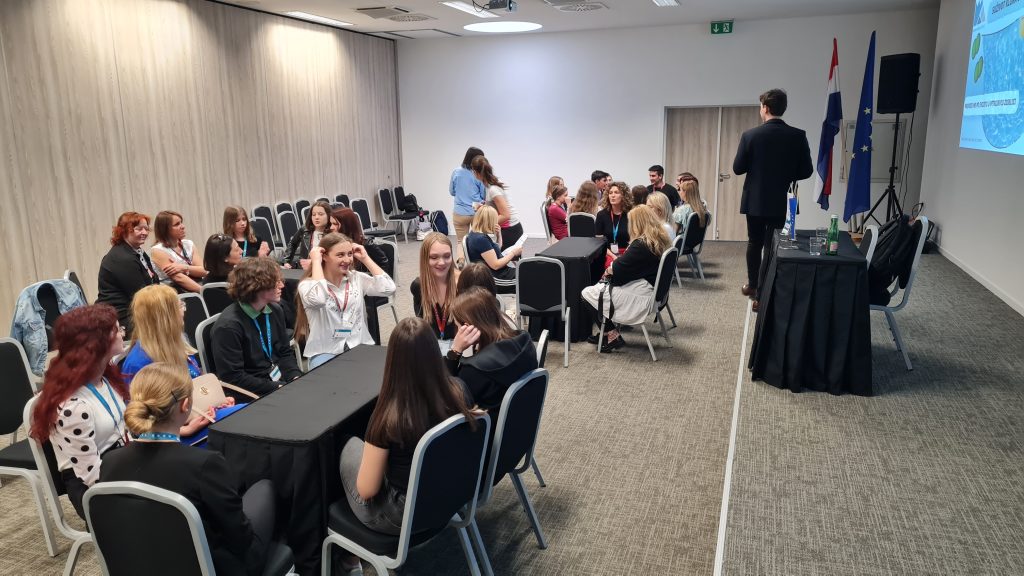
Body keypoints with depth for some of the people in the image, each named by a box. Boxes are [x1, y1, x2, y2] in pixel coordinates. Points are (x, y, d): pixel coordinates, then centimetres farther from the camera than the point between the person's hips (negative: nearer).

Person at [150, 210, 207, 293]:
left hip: (196, 290, 5)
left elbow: (203, 271, 3)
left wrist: (184, 268, -14)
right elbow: (179, 278, -15)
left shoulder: (188, 244, 13)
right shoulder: (157, 250, -3)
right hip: (177, 293, -5)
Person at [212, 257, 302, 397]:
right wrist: (276, 388, -19)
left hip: (281, 379, 7)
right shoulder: (229, 325, -18)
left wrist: (296, 377, -6)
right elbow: (233, 378, -18)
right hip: (254, 392, -7)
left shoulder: (275, 310, 6)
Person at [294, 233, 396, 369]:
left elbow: (388, 288, -6)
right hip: (325, 353, -4)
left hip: (359, 347, 4)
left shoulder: (357, 278, 8)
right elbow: (318, 299, -28)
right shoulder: (308, 284, -4)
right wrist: (316, 261, -16)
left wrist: (365, 258, -1)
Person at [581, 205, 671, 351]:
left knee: (586, 294, 0)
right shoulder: (660, 240, 5)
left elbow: (618, 269, -18)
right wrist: (614, 267, 2)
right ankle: (606, 333, 19)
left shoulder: (641, 245, -24)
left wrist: (609, 270, 2)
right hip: (651, 289, 10)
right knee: (599, 286, 22)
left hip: (640, 296, -10)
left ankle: (612, 335, 3)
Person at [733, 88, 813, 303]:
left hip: (755, 200, 0)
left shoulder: (750, 135, -11)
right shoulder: (798, 136, -8)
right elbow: (806, 171, -4)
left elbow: (737, 168, -7)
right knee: (773, 245, 6)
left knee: (754, 243, 18)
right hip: (782, 202, 0)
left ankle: (752, 285, 30)